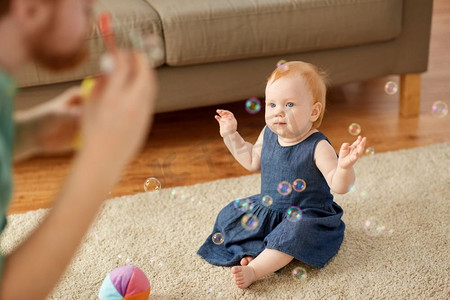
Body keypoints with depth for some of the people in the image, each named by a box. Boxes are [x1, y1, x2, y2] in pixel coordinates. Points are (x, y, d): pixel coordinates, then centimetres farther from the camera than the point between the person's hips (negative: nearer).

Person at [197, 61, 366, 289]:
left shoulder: (317, 147, -23)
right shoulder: (268, 135, -3)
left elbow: (339, 186, -27)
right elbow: (252, 161, 16)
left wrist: (345, 166, -49)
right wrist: (231, 135, 10)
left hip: (306, 215, -7)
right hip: (267, 209, 7)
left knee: (295, 232, -36)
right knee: (229, 216, 1)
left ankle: (253, 270, -35)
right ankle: (251, 253, -16)